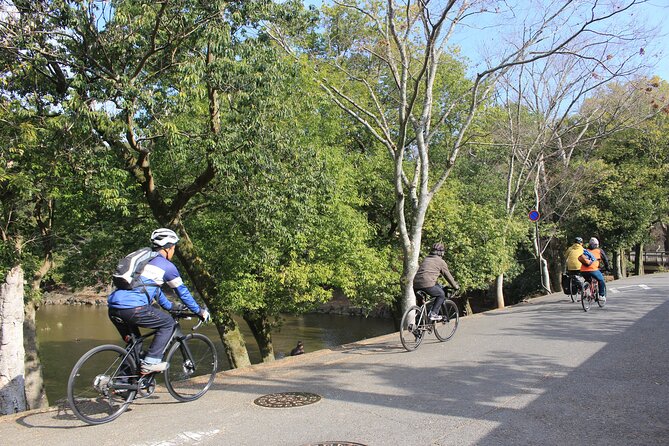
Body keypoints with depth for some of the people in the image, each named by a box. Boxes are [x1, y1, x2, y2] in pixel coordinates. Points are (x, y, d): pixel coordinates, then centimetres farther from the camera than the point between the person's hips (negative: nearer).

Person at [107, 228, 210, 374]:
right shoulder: (166, 266, 4)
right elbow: (182, 291, 12)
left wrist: (170, 306, 51)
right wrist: (199, 311, 25)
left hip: (113, 309, 8)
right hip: (133, 308, -8)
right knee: (168, 323, 10)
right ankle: (151, 362, 1)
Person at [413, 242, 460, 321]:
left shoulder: (426, 259, 29)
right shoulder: (441, 261, 10)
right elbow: (448, 276, 16)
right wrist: (456, 286, 31)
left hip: (416, 285, 6)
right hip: (427, 284, -6)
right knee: (441, 294, 15)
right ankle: (433, 314, 5)